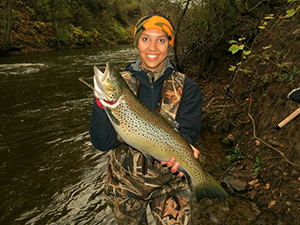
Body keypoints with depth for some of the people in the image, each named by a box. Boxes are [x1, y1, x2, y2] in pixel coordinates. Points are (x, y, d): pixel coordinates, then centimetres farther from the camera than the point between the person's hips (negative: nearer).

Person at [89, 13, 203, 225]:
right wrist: (103, 103, -32)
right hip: (124, 183, 2)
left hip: (169, 184, -1)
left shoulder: (187, 88, -11)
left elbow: (187, 135, -15)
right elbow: (102, 143, -16)